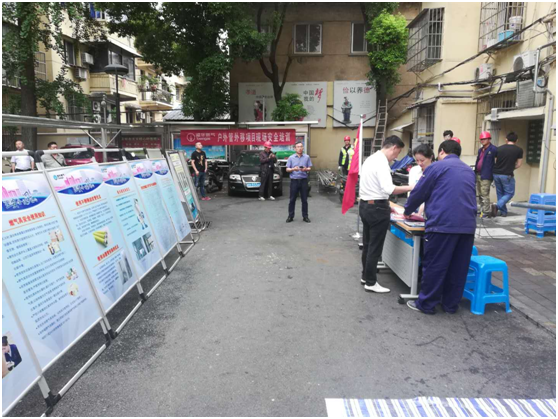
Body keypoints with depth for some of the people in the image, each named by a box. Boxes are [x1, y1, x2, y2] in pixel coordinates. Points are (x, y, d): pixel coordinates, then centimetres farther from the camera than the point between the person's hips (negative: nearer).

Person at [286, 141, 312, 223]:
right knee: (292, 199, 3)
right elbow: (287, 169, 4)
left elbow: (310, 168, 8)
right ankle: (290, 216, 10)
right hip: (294, 180, -1)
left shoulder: (307, 157, 6)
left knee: (304, 200, 4)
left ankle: (305, 216, 12)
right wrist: (293, 169, -16)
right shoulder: (291, 157, 4)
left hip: (304, 180, 1)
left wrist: (306, 169, -14)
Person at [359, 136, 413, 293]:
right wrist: (410, 188, -20)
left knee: (368, 244, 18)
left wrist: (385, 204, 19)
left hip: (365, 204, 10)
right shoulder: (381, 162, -18)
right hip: (376, 208, -10)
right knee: (375, 247, 0)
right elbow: (388, 189, -30)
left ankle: (365, 276, 30)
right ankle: (370, 283, 8)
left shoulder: (371, 159, 13)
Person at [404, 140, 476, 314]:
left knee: (434, 265, 2)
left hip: (443, 224, -6)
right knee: (458, 267, 11)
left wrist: (408, 211, 24)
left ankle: (426, 304, 10)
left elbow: (418, 192, 6)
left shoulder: (437, 167, 2)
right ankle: (451, 304, 21)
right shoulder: (469, 171, 21)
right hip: (467, 225, 6)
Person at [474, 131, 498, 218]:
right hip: (478, 175, 9)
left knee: (484, 194, -10)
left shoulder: (493, 149, -7)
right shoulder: (480, 150, 17)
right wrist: (475, 173, 15)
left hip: (486, 176, -8)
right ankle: (482, 210, 23)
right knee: (479, 195, 13)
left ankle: (486, 213, -6)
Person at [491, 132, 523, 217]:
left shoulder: (499, 148, 4)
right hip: (507, 175, -4)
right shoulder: (519, 150, -2)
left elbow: (495, 161, 8)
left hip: (496, 174, 4)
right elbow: (518, 165, 3)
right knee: (509, 193, 9)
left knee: (500, 193, 16)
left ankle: (503, 211, 19)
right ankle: (497, 205, -14)